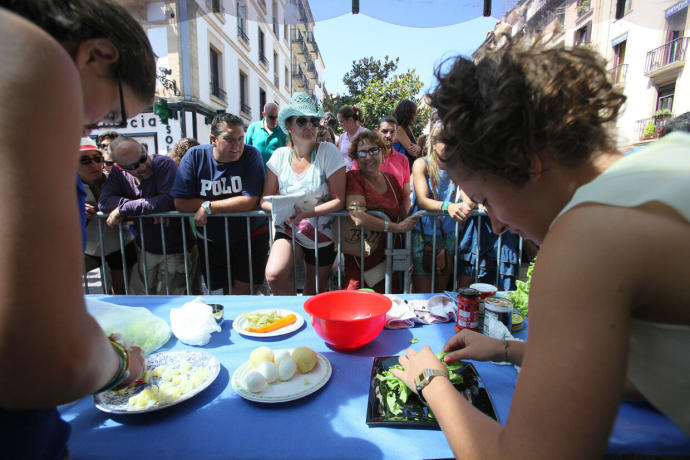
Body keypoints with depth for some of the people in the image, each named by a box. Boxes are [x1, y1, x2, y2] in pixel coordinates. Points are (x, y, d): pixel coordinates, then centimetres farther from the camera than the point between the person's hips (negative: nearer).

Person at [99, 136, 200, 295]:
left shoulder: (164, 163, -17)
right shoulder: (119, 173, 1)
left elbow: (169, 201, -30)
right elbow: (104, 201, -8)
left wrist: (124, 208, -21)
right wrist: (148, 208, -22)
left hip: (176, 250, -6)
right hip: (146, 251, 6)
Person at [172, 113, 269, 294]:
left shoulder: (251, 155, -13)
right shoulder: (194, 156, -8)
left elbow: (250, 202, -22)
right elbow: (180, 203, -13)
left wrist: (208, 207, -19)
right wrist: (231, 205, -16)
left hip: (250, 236, -2)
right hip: (210, 241, 3)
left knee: (245, 291, -4)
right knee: (225, 290, 16)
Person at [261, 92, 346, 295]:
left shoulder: (328, 151, -12)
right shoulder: (280, 155, -4)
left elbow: (339, 200, -14)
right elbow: (265, 199, 0)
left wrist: (307, 213, -28)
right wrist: (278, 208, -23)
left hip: (321, 235, -1)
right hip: (288, 232, 1)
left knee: (315, 293, 12)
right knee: (273, 275, -24)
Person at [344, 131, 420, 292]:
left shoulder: (391, 179, 11)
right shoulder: (353, 177, -6)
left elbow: (404, 217, 14)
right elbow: (358, 218, -21)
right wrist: (397, 227, -17)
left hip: (391, 258, 5)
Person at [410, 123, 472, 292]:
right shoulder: (421, 164, -7)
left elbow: (468, 197, -8)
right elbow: (422, 200, -20)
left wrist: (466, 205, -32)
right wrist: (447, 206, -40)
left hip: (448, 235, 4)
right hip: (423, 235, -4)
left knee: (441, 293, 17)